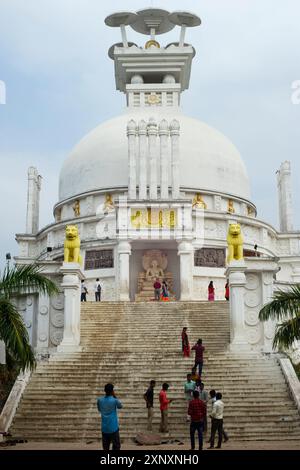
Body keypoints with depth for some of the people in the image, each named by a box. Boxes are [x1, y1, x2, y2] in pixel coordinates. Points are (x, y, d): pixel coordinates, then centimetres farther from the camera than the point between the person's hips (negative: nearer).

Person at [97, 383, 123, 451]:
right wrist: (114, 397, 4)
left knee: (105, 447, 12)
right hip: (113, 428, -4)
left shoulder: (99, 400, -4)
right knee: (116, 446, 4)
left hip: (104, 428, 4)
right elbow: (120, 406, 8)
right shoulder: (114, 400, -14)